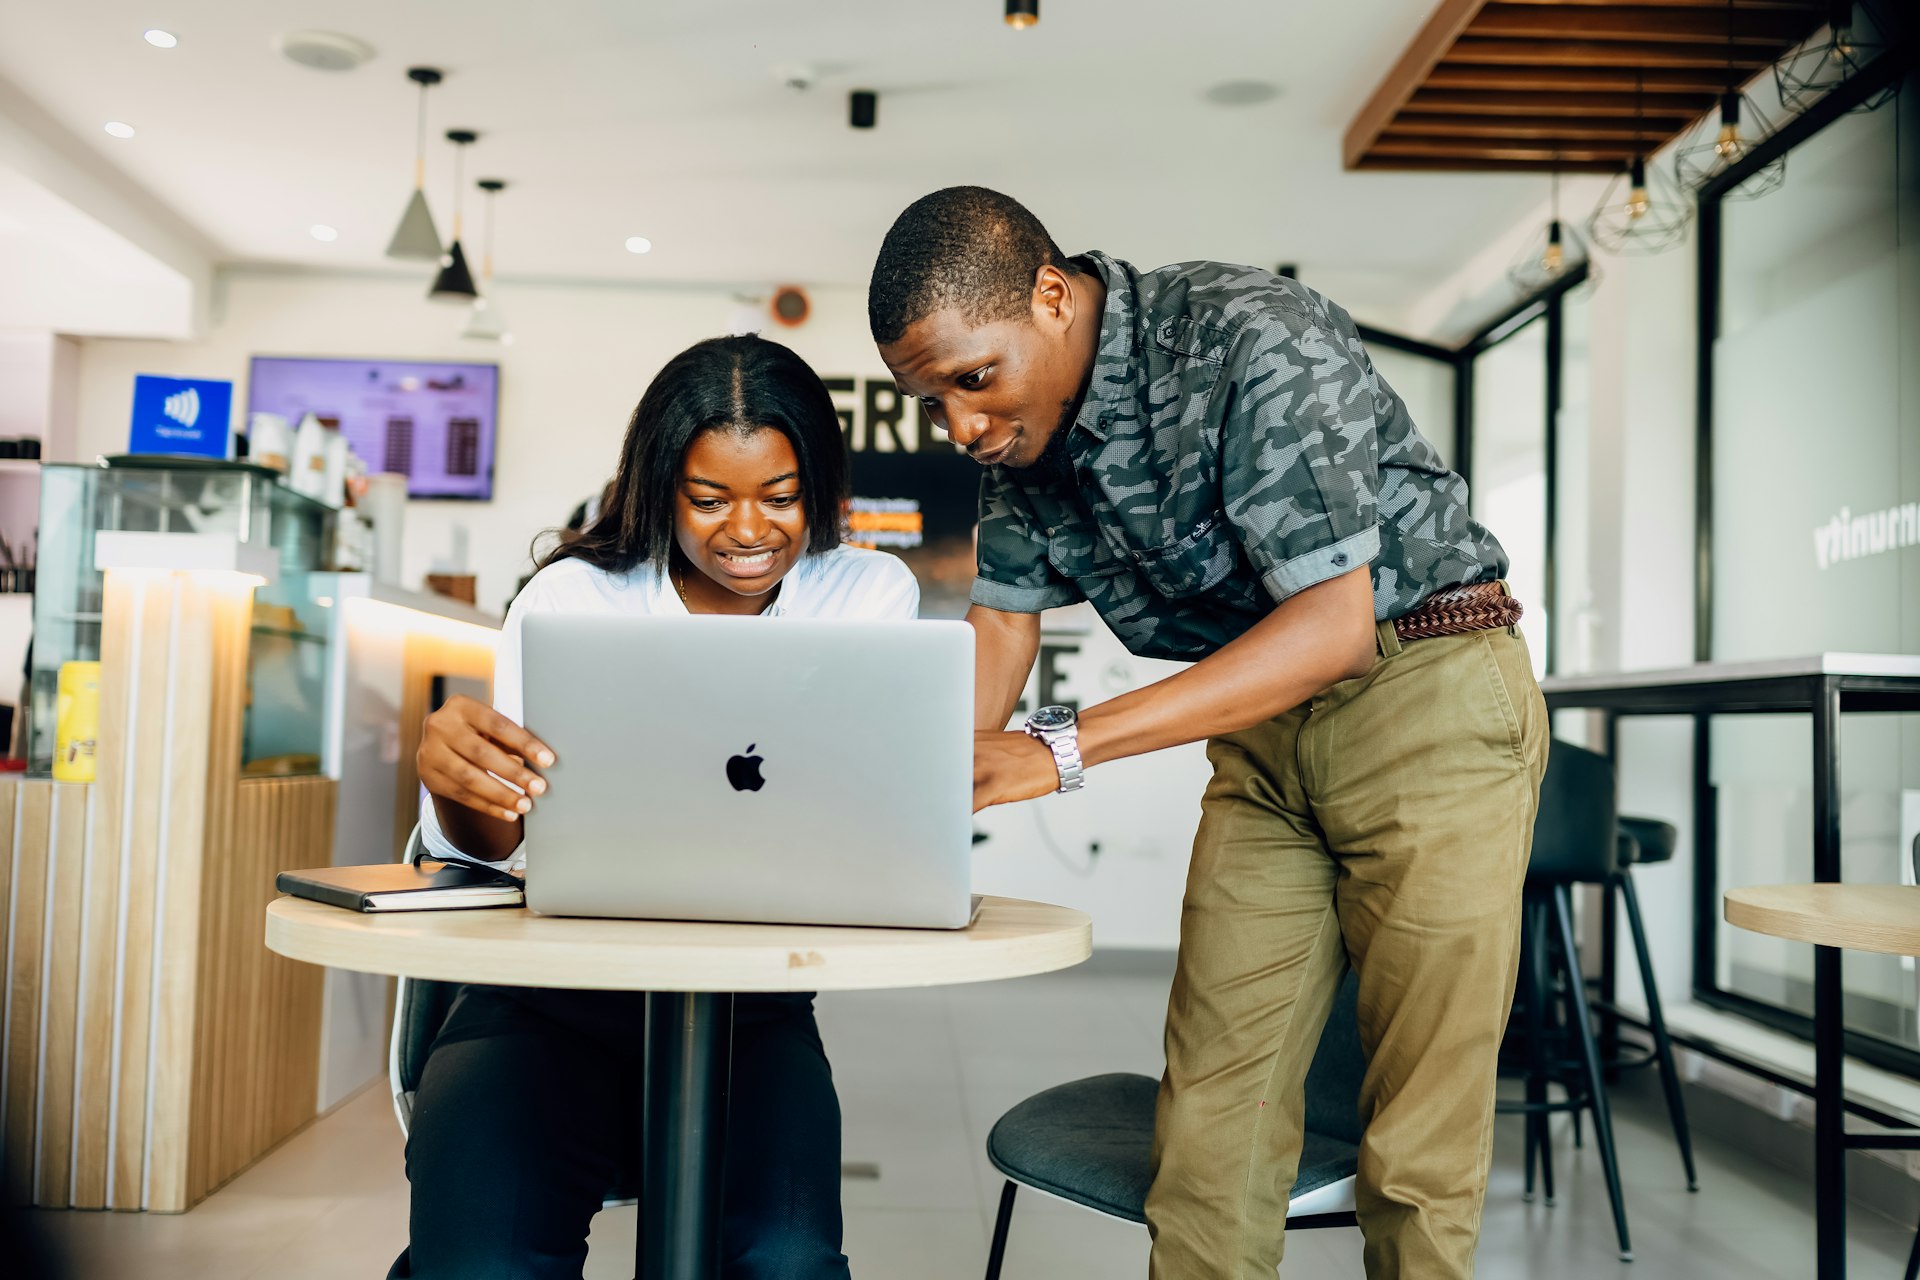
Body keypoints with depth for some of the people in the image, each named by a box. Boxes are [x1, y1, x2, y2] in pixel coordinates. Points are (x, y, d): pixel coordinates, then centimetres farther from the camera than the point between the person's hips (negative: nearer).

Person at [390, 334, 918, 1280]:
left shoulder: (870, 594, 4)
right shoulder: (573, 596, 3)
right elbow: (487, 844, -4)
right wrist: (458, 783, -29)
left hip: (749, 1004, 0)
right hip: (552, 994, 0)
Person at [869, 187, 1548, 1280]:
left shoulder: (1252, 339, -24)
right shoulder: (1013, 425, -1)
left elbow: (1335, 623, -29)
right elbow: (998, 621, 2)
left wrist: (1065, 750, -34)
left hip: (1430, 696, -6)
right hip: (1266, 727, 6)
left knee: (1417, 1129, -2)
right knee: (1209, 1113, 3)